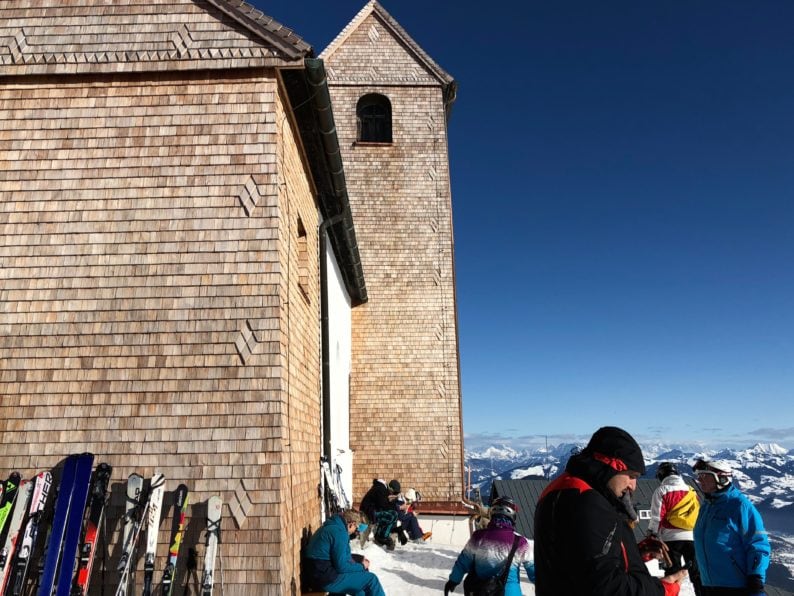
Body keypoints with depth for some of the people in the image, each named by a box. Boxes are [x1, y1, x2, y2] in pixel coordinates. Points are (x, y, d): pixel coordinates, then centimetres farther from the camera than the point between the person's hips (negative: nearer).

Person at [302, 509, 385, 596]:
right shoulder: (339, 532, -18)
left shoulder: (332, 527, 13)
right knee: (371, 579, -8)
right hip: (326, 578, -10)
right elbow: (341, 566, -20)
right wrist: (362, 566, -4)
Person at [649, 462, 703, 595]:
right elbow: (698, 515, 16)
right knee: (697, 572, 12)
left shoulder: (661, 490, -4)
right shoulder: (691, 490, 12)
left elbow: (657, 517, -8)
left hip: (671, 538, -4)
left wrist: (652, 535, 0)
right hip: (692, 537, 4)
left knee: (672, 573, 1)